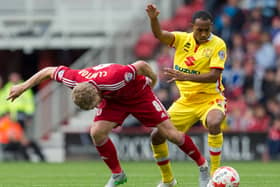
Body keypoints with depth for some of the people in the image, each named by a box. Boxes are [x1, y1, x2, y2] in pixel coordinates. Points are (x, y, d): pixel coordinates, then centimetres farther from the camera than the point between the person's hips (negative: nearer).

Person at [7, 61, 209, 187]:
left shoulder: (113, 79, -44)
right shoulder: (74, 79, -29)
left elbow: (141, 65, -31)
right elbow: (48, 71, -12)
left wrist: (153, 79, -12)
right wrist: (23, 87, -10)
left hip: (139, 93, -5)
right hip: (113, 99, 5)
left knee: (171, 133, -8)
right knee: (97, 132, -16)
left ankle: (203, 165, 10)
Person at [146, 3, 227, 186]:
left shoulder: (218, 45, -13)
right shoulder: (183, 39, 0)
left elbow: (214, 75, -23)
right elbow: (159, 34, -16)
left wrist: (186, 77, -35)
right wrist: (153, 18, -38)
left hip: (210, 99, -5)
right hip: (186, 101, 5)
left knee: (214, 123, -38)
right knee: (157, 135, 1)